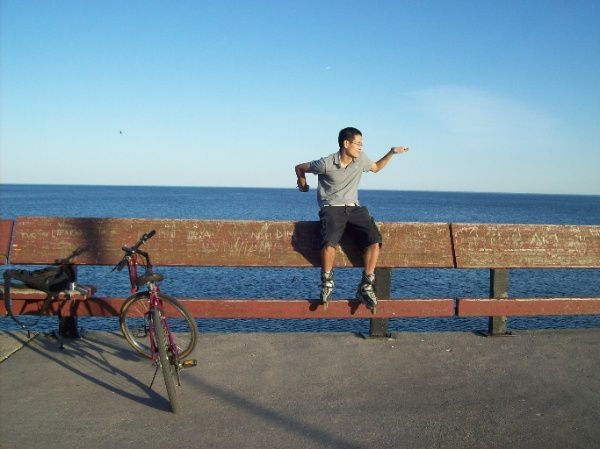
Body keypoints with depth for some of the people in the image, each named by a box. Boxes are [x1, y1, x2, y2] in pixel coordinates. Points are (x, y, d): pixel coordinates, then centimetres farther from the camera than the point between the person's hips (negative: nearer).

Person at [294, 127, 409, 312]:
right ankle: (327, 283, -9)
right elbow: (300, 168, 8)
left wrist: (392, 152, 17)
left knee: (374, 240, -23)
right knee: (329, 241, -34)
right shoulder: (326, 164, -8)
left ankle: (365, 287, -14)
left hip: (354, 208, 4)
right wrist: (303, 184, 23)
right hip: (331, 208, -4)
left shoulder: (361, 159, 6)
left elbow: (376, 167, 28)